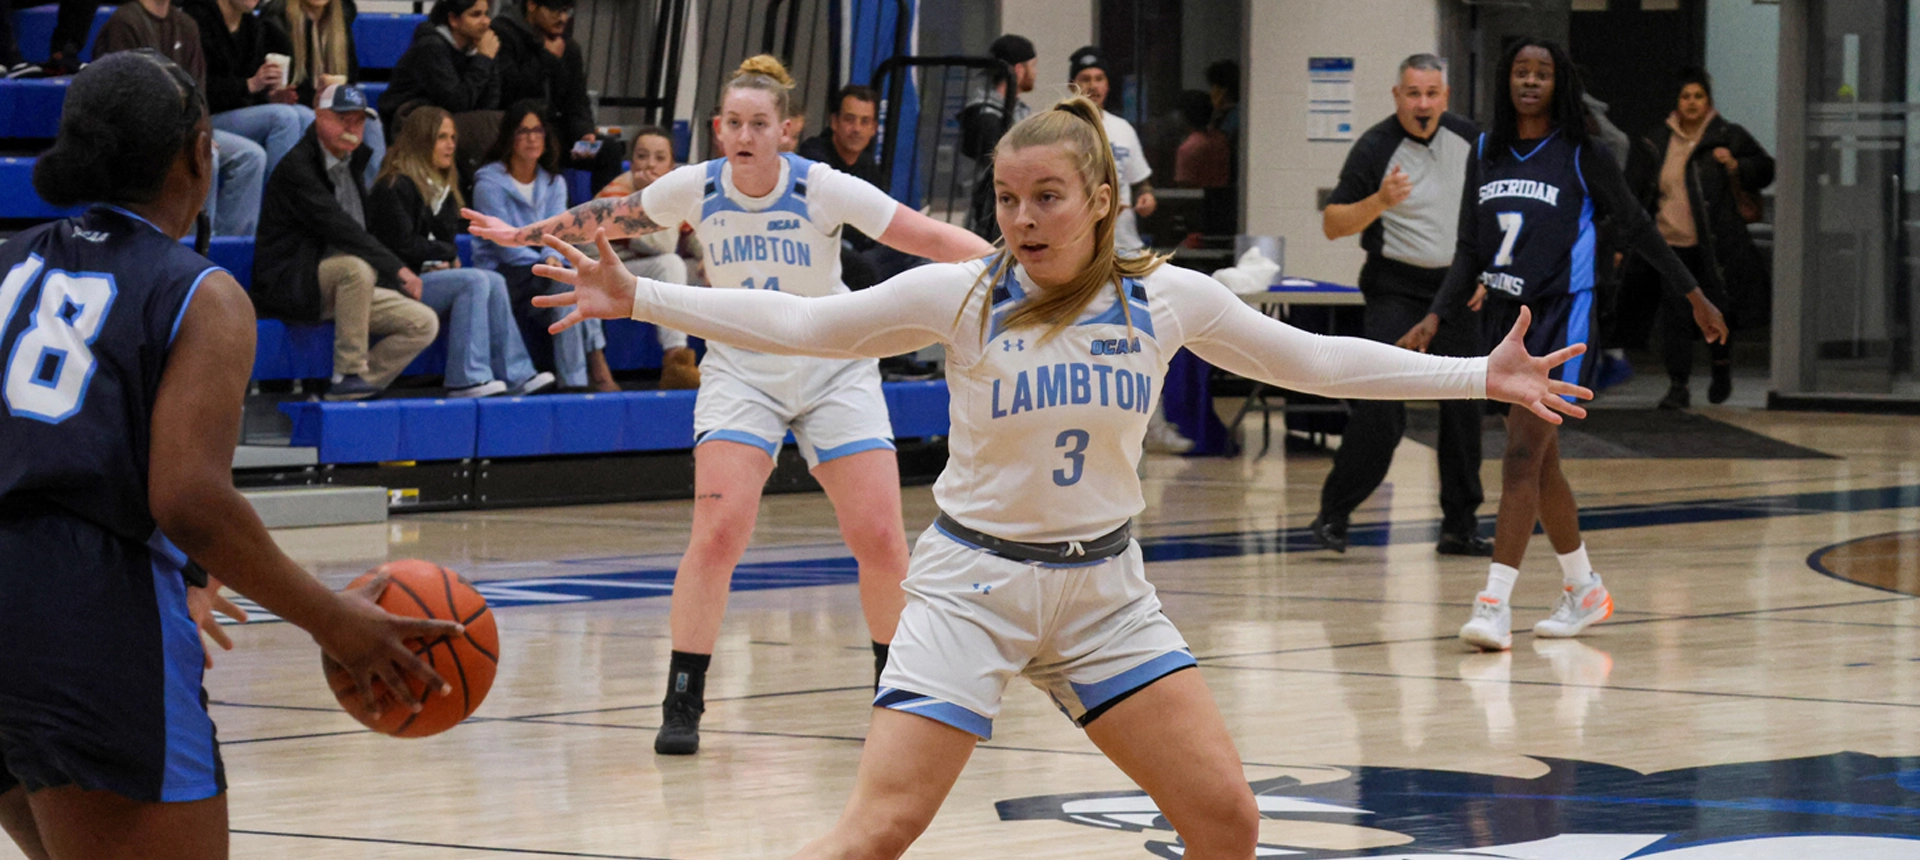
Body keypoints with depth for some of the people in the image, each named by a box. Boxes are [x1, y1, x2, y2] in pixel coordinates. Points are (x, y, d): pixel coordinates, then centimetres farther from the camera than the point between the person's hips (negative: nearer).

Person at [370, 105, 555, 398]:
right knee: (474, 281, -24)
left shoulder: (442, 187, 18)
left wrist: (445, 261, -6)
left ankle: (515, 377, -16)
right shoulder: (395, 187, -11)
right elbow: (403, 246, -16)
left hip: (429, 276, 9)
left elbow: (447, 239, 18)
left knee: (494, 282, -11)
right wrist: (447, 254, -2)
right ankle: (467, 379, -28)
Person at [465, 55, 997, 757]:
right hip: (741, 372, 1)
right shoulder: (695, 188, -9)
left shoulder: (824, 190, -17)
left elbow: (931, 238, -19)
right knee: (717, 535, -17)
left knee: (880, 541, -7)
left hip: (834, 373, -1)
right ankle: (682, 705, -8)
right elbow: (612, 217, 9)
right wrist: (525, 235, 15)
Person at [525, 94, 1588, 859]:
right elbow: (801, 324, -8)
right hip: (974, 581, -3)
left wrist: (1482, 376, 5)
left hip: (1103, 589, 3)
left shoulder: (1168, 299, -2)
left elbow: (1317, 360, 7)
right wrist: (640, 300, -16)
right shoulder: (960, 295, -9)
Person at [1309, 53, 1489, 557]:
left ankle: (1460, 526, 14)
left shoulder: (1468, 138, 2)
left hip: (1456, 288, 5)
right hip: (1396, 286, -5)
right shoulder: (1376, 148, -12)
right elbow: (1332, 224, -14)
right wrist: (1379, 201, -30)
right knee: (1380, 408, -15)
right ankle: (1333, 516, -5)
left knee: (1463, 410, 5)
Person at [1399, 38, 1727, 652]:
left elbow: (1637, 229, 3)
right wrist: (1436, 318, 0)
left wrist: (1695, 296, 7)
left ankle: (1495, 604, -21)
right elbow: (1469, 251, 11)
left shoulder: (1580, 157, -5)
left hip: (1560, 316, -6)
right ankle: (1584, 589, 30)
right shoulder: (1486, 153, 8)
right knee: (1540, 463, 14)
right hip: (1506, 320, 6)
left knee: (1522, 456, -16)